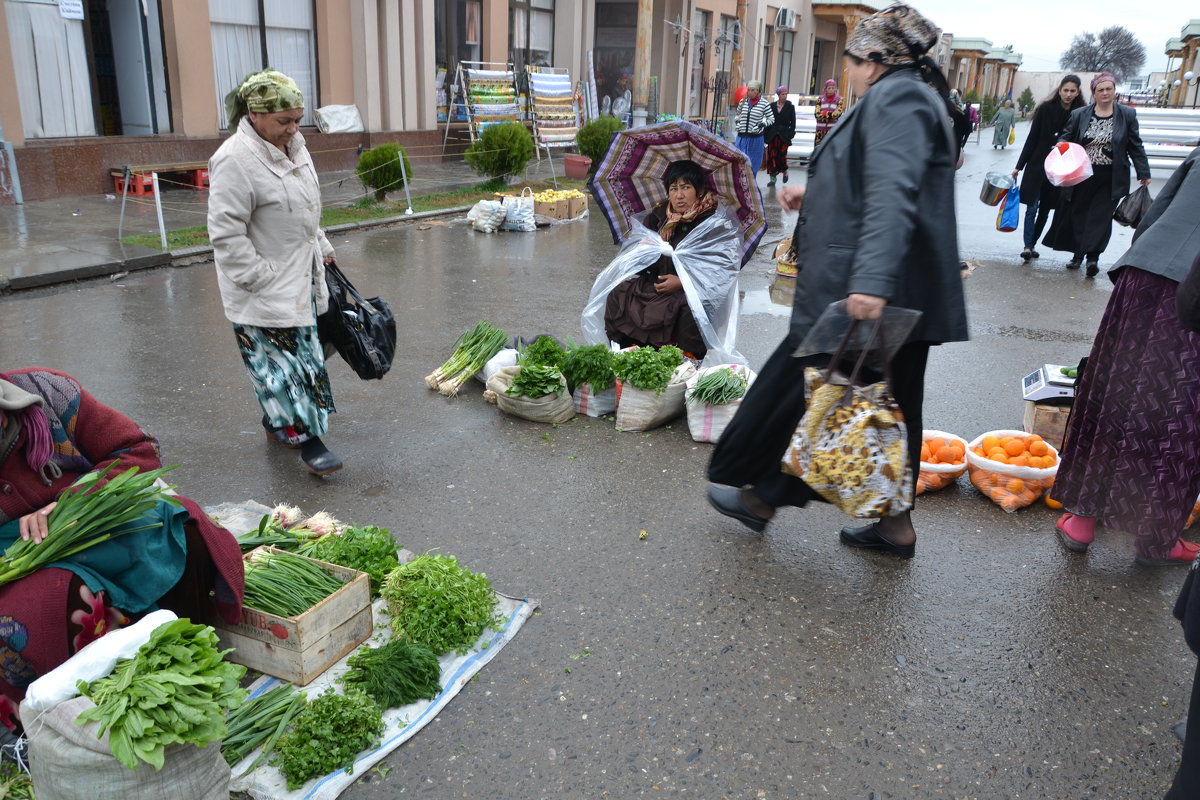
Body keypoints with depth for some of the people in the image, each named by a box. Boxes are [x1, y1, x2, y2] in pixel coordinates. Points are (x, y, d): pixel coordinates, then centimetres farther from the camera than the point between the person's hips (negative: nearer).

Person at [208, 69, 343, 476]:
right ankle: (307, 440, 0)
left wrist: (322, 249, 21)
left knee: (302, 351, 17)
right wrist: (261, 279, -21)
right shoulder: (234, 160, -22)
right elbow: (227, 236, -22)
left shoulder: (293, 146, 7)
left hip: (300, 279, 9)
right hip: (262, 291, -9)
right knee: (282, 361, -5)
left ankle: (276, 422, 33)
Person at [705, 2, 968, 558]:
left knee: (793, 387, 3)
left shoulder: (893, 98, -12)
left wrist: (871, 280, -37)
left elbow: (892, 194, -28)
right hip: (905, 298, 10)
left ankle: (761, 496, 18)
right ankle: (895, 524, 22)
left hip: (857, 297, -10)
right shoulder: (914, 98, 20)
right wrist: (816, 196, 39)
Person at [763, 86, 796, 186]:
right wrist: (766, 133, 6)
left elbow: (793, 121, 3)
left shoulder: (790, 107, 4)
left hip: (784, 135, -2)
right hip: (773, 135, 2)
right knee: (772, 156, -2)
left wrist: (791, 132, -8)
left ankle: (784, 171, 22)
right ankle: (772, 177, 5)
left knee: (782, 155, -7)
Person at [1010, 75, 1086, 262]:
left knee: (1045, 209, 8)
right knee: (1032, 207, -8)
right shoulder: (1046, 109, -3)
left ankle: (1031, 245, 17)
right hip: (1037, 164, -2)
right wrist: (1019, 166, -1)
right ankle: (1028, 246, -11)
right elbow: (1032, 138, -1)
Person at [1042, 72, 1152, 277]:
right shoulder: (1079, 114, 2)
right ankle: (1078, 254, 21)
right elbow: (1065, 136, 11)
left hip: (1110, 179, -1)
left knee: (1100, 217, -6)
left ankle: (1093, 257, -7)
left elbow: (1135, 146, 5)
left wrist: (1144, 173, 5)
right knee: (1078, 215, 8)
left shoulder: (1127, 115, 2)